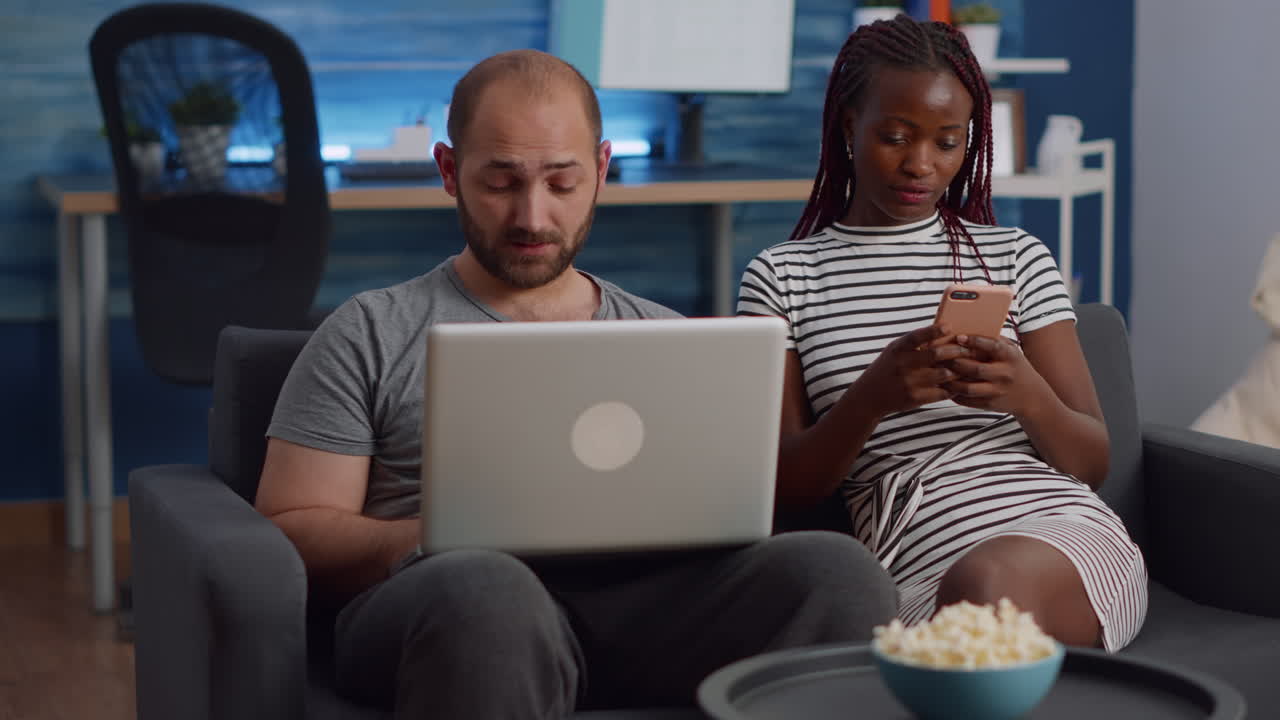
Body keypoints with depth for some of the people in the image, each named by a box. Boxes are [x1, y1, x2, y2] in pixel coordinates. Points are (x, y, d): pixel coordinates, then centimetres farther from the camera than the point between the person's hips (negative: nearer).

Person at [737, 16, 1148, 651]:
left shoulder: (1016, 258, 16)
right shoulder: (782, 277, 12)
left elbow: (1092, 462, 13)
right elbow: (784, 487, 5)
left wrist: (1029, 396, -10)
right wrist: (872, 397, -14)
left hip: (1062, 526, 1)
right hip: (919, 568, -1)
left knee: (984, 582, -36)